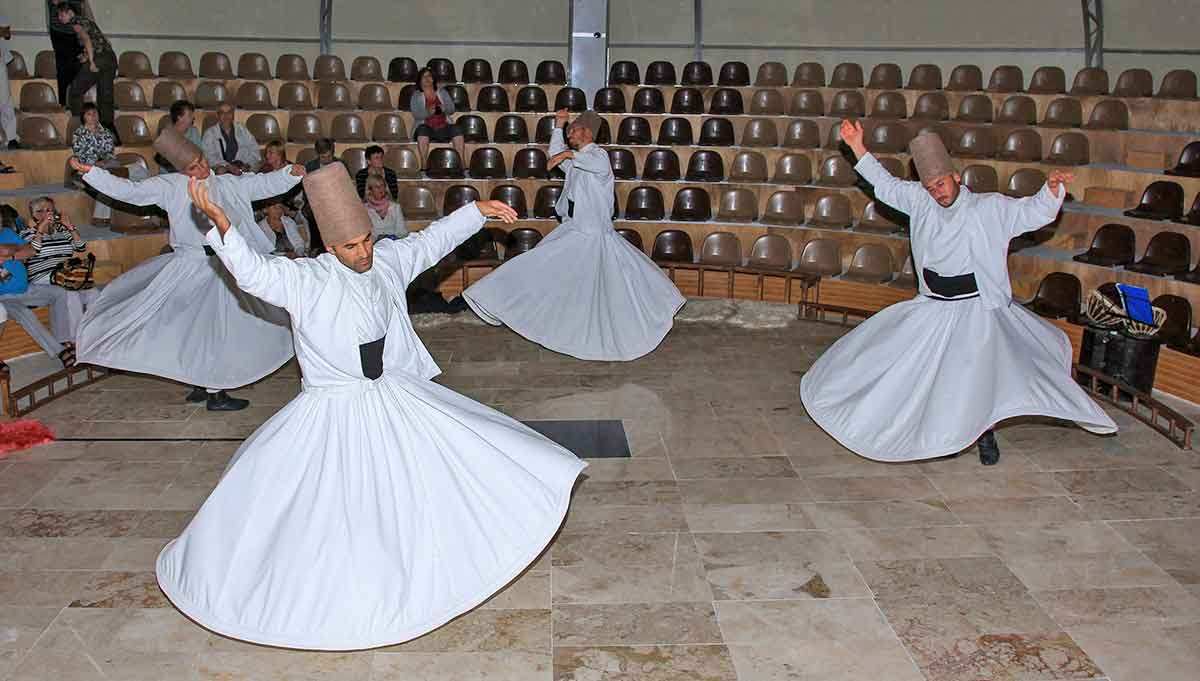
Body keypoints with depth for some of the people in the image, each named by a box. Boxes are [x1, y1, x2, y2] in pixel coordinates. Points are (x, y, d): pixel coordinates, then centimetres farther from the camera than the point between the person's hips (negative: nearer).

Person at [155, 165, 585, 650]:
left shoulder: (387, 260, -3)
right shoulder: (305, 281, -19)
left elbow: (431, 240, 12)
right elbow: (252, 272, -34)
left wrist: (478, 209, 16)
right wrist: (220, 224, -50)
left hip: (396, 397, 5)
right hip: (334, 412, -5)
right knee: (322, 515, 4)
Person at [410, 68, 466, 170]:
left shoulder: (442, 92, 20)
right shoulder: (416, 95, 12)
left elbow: (452, 108, 9)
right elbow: (416, 114, -4)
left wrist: (444, 108, -15)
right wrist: (428, 112, -24)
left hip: (443, 126, 2)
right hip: (426, 126, -2)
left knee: (457, 130, -28)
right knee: (422, 130, -37)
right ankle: (424, 165, -37)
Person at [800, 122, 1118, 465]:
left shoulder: (991, 208, -6)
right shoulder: (920, 201, 3)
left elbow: (1035, 211, -10)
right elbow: (886, 185, 10)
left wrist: (1053, 188, -30)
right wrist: (858, 148, 5)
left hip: (977, 311, -4)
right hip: (932, 308, 5)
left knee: (977, 370, -17)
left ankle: (985, 433, 3)